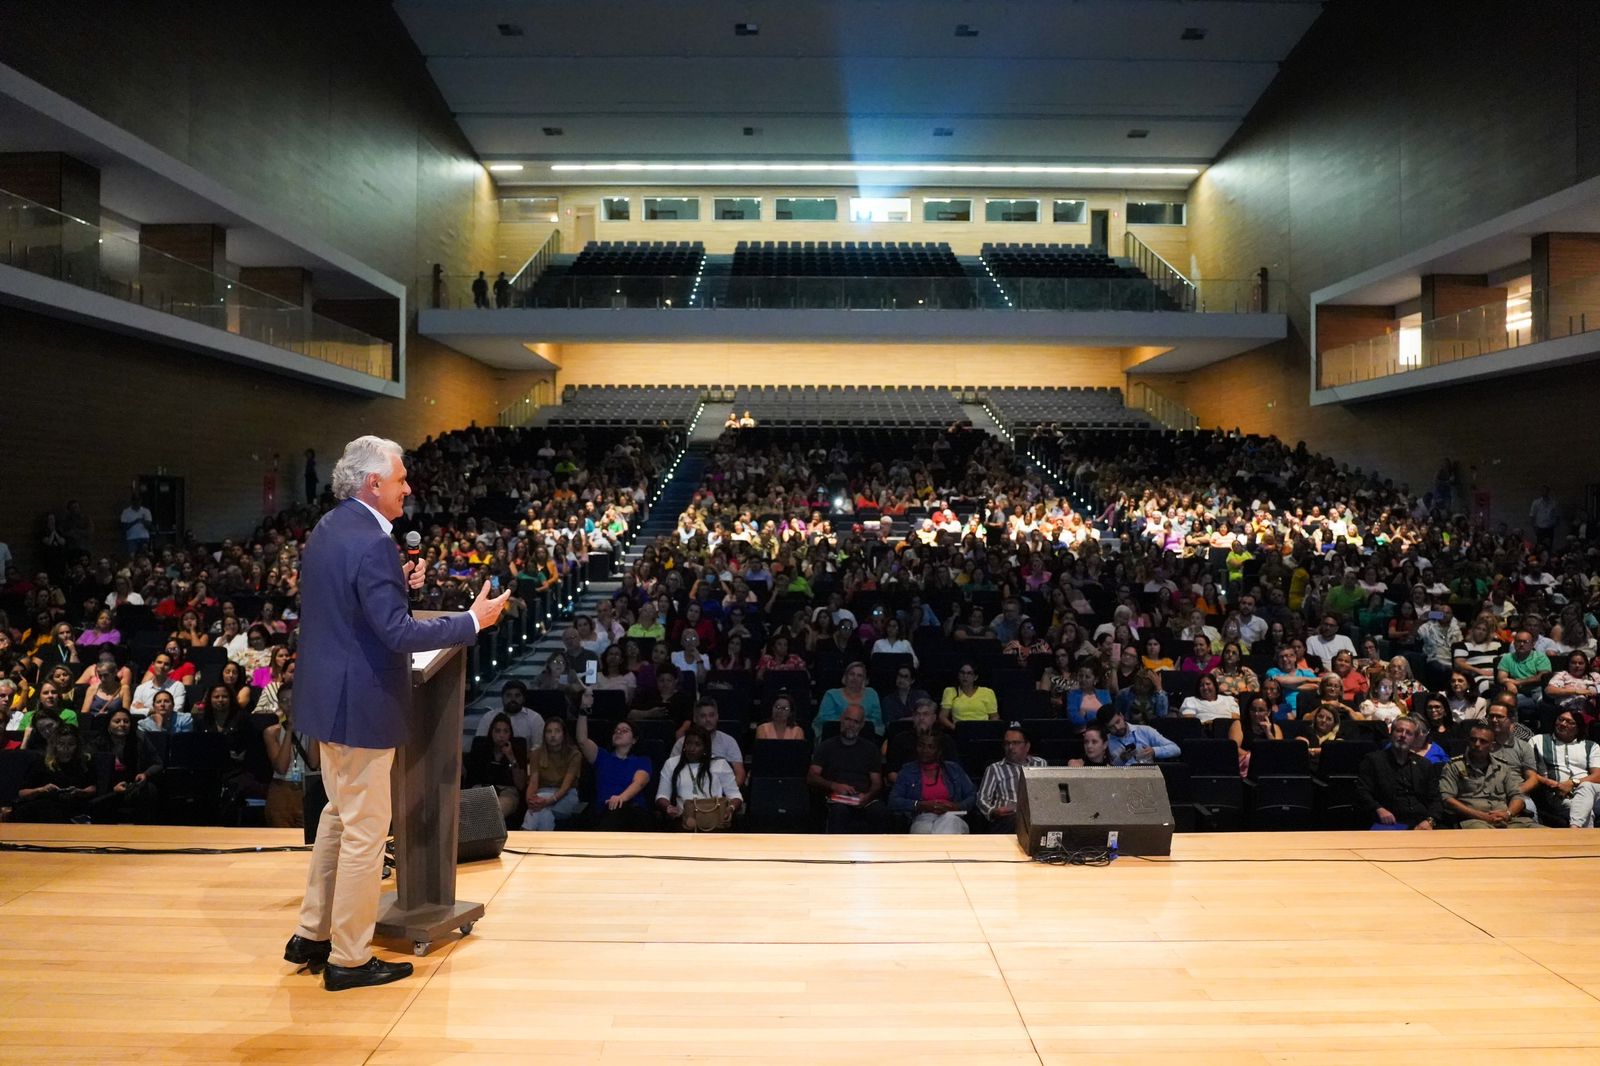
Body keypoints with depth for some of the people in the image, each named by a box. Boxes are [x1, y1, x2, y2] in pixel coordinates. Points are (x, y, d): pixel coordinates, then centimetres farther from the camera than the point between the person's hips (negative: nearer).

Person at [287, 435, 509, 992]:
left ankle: (311, 936, 34)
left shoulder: (326, 529, 8)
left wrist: (398, 584, 8)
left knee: (339, 814, 23)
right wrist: (473, 620, -20)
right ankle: (349, 959, 16)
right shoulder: (372, 544, -23)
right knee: (365, 829, 3)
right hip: (361, 704, -10)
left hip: (327, 696, 10)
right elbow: (399, 633, -27)